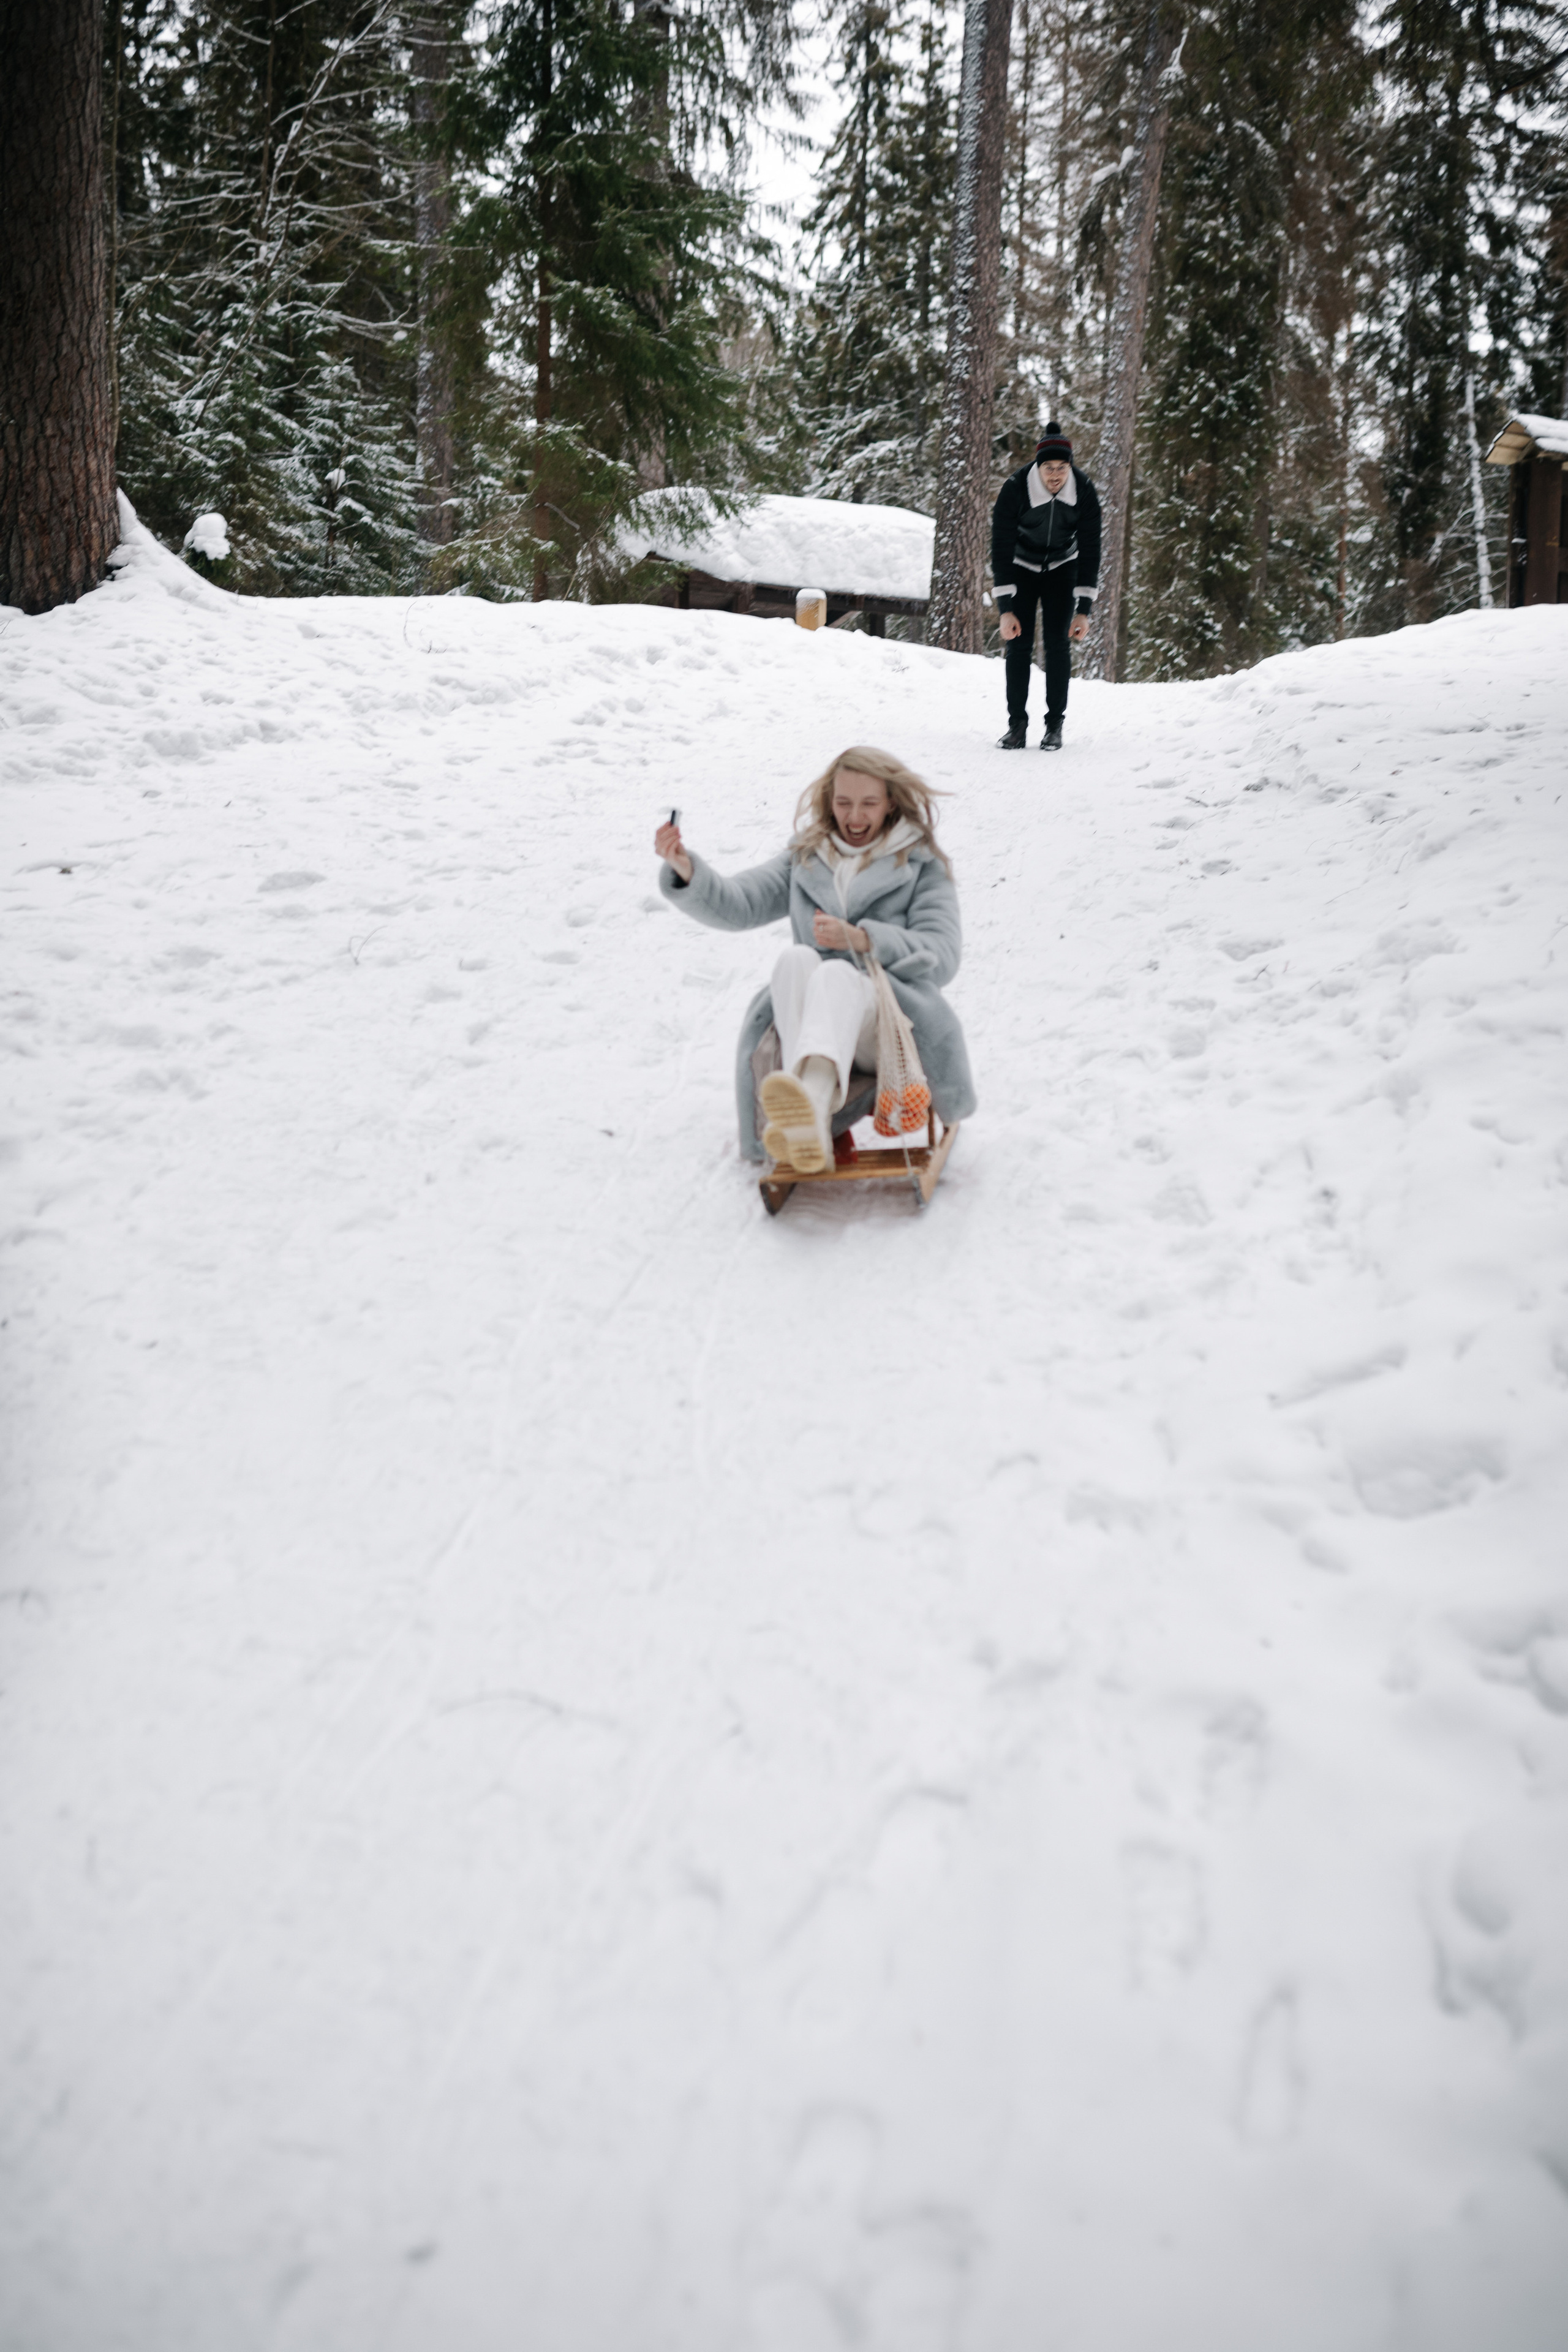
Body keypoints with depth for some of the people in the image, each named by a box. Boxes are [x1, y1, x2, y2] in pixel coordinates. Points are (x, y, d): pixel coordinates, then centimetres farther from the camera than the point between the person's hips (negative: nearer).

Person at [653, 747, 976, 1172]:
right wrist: (686, 870, -10)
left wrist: (860, 938, -15)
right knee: (796, 958, -30)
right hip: (807, 1025, 3)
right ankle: (813, 1133, -54)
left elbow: (943, 956, -1)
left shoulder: (923, 866, 15)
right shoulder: (805, 858, 25)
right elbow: (738, 905, 9)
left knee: (836, 973, -35)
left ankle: (812, 1104, -69)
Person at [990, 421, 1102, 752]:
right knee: (1018, 642, -10)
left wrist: (1084, 610, -21)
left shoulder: (1085, 492, -24)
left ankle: (1055, 725, -3)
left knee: (1058, 641, -9)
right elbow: (1001, 549, -25)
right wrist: (1005, 609, -29)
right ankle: (1017, 725, -4)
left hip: (1062, 568, 1)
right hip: (1021, 567, -1)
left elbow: (1090, 552, -17)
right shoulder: (1014, 489, -28)